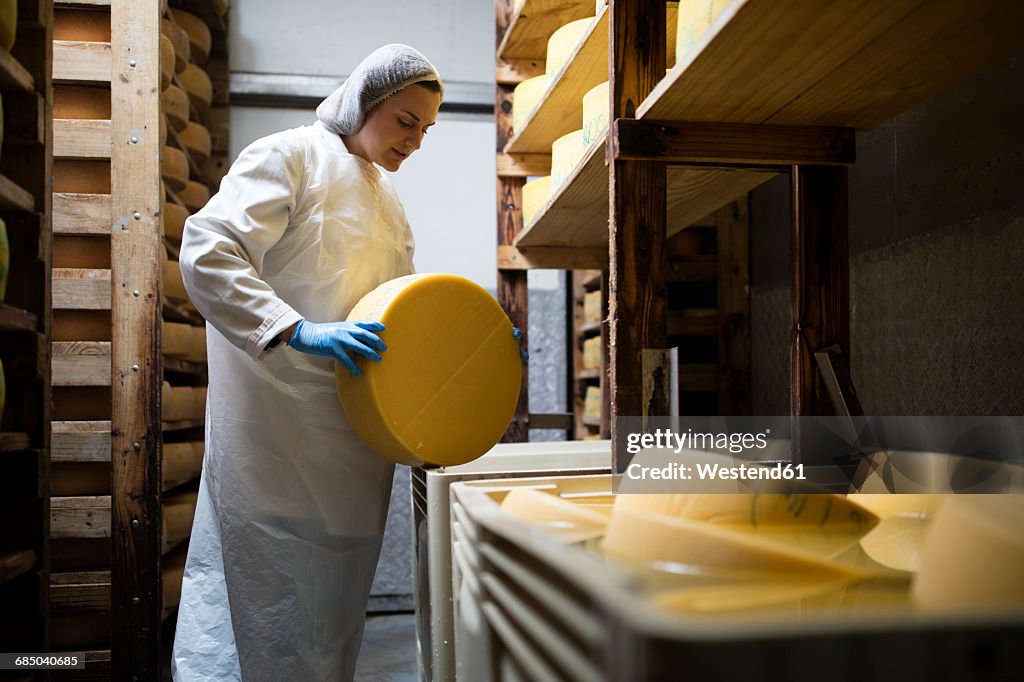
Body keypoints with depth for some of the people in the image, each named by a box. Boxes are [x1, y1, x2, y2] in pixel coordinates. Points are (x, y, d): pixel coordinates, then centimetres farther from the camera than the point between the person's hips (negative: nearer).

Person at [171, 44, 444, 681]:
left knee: (336, 580, 12)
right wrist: (298, 332, -27)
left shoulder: (386, 197, 20)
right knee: (273, 580, -2)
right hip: (279, 419, -7)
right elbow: (207, 253, -16)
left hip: (354, 428, 7)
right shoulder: (288, 156, -4)